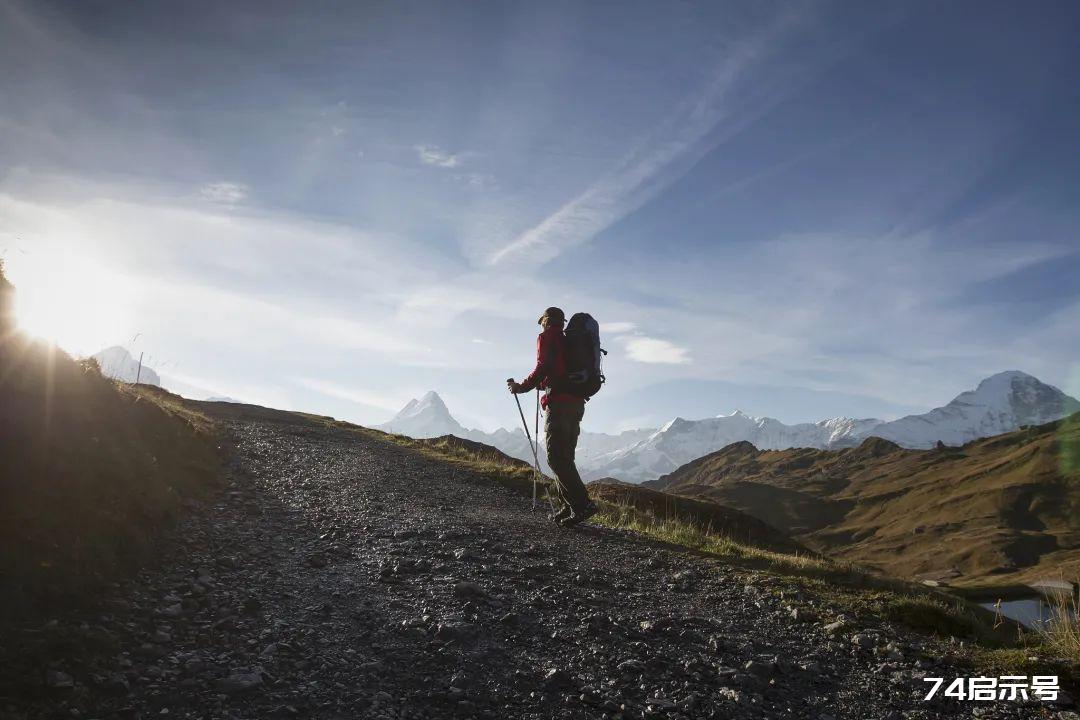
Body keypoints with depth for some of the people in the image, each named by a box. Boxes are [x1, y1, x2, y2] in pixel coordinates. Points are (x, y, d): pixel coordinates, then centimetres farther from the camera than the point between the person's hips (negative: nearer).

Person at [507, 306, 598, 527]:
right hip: (577, 403, 9)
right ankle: (570, 507, 8)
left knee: (557, 458, -12)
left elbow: (542, 368, -12)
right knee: (565, 457, 11)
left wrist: (521, 387, -1)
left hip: (558, 402, -9)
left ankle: (582, 504, -19)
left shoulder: (547, 338, 1)